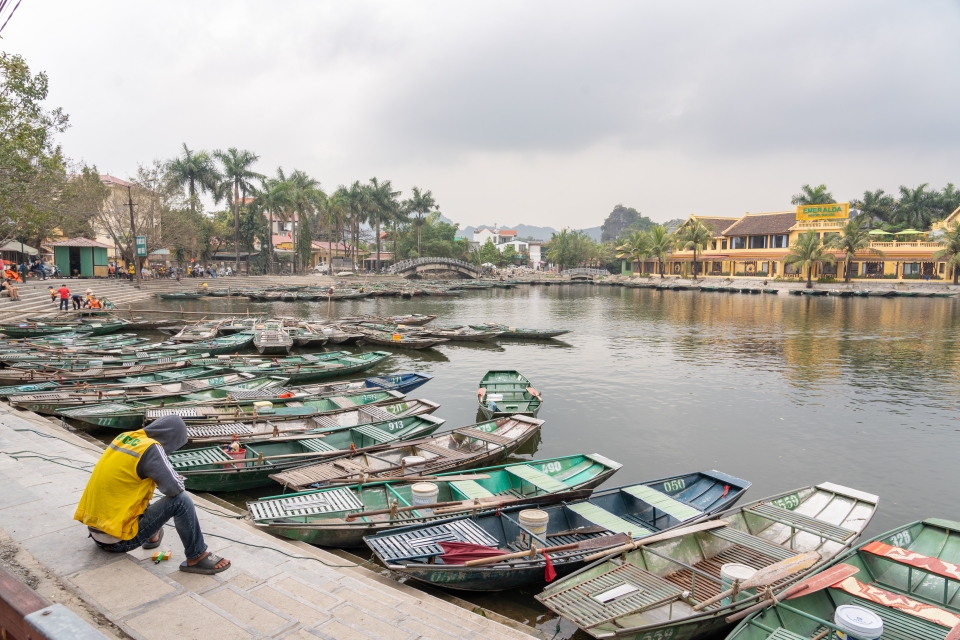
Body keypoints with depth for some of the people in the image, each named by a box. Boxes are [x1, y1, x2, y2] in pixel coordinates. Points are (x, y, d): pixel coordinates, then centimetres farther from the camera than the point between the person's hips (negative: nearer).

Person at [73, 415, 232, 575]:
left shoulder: (124, 437, 3)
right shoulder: (150, 448, -18)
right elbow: (174, 488, -19)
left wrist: (155, 477, 9)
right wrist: (176, 479, 2)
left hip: (95, 529, 9)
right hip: (117, 539, -9)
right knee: (180, 500, -12)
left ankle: (152, 536, 32)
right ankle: (197, 557, -2)